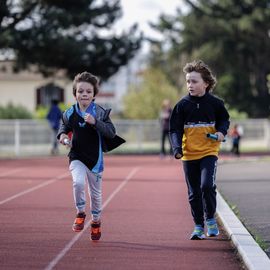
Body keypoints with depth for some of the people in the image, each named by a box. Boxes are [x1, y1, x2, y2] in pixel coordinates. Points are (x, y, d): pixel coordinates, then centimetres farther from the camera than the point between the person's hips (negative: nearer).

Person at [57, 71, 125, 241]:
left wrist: (95, 122, -31)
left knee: (95, 192, 11)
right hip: (77, 157, 1)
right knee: (78, 182, -26)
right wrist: (62, 135, -2)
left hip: (95, 158, -1)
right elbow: (65, 126, 20)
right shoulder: (70, 113, -2)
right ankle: (80, 213, -4)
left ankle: (96, 220, 34)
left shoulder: (100, 112, -11)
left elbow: (112, 132, -19)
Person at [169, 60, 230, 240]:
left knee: (207, 185, -19)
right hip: (189, 154, 2)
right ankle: (198, 227, 18)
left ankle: (211, 219, 2)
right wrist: (177, 148, -16)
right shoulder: (183, 105, -1)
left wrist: (221, 132, -8)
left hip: (209, 152, -2)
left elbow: (224, 120, 13)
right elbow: (175, 129, 0)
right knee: (194, 193, 6)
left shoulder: (215, 103, -2)